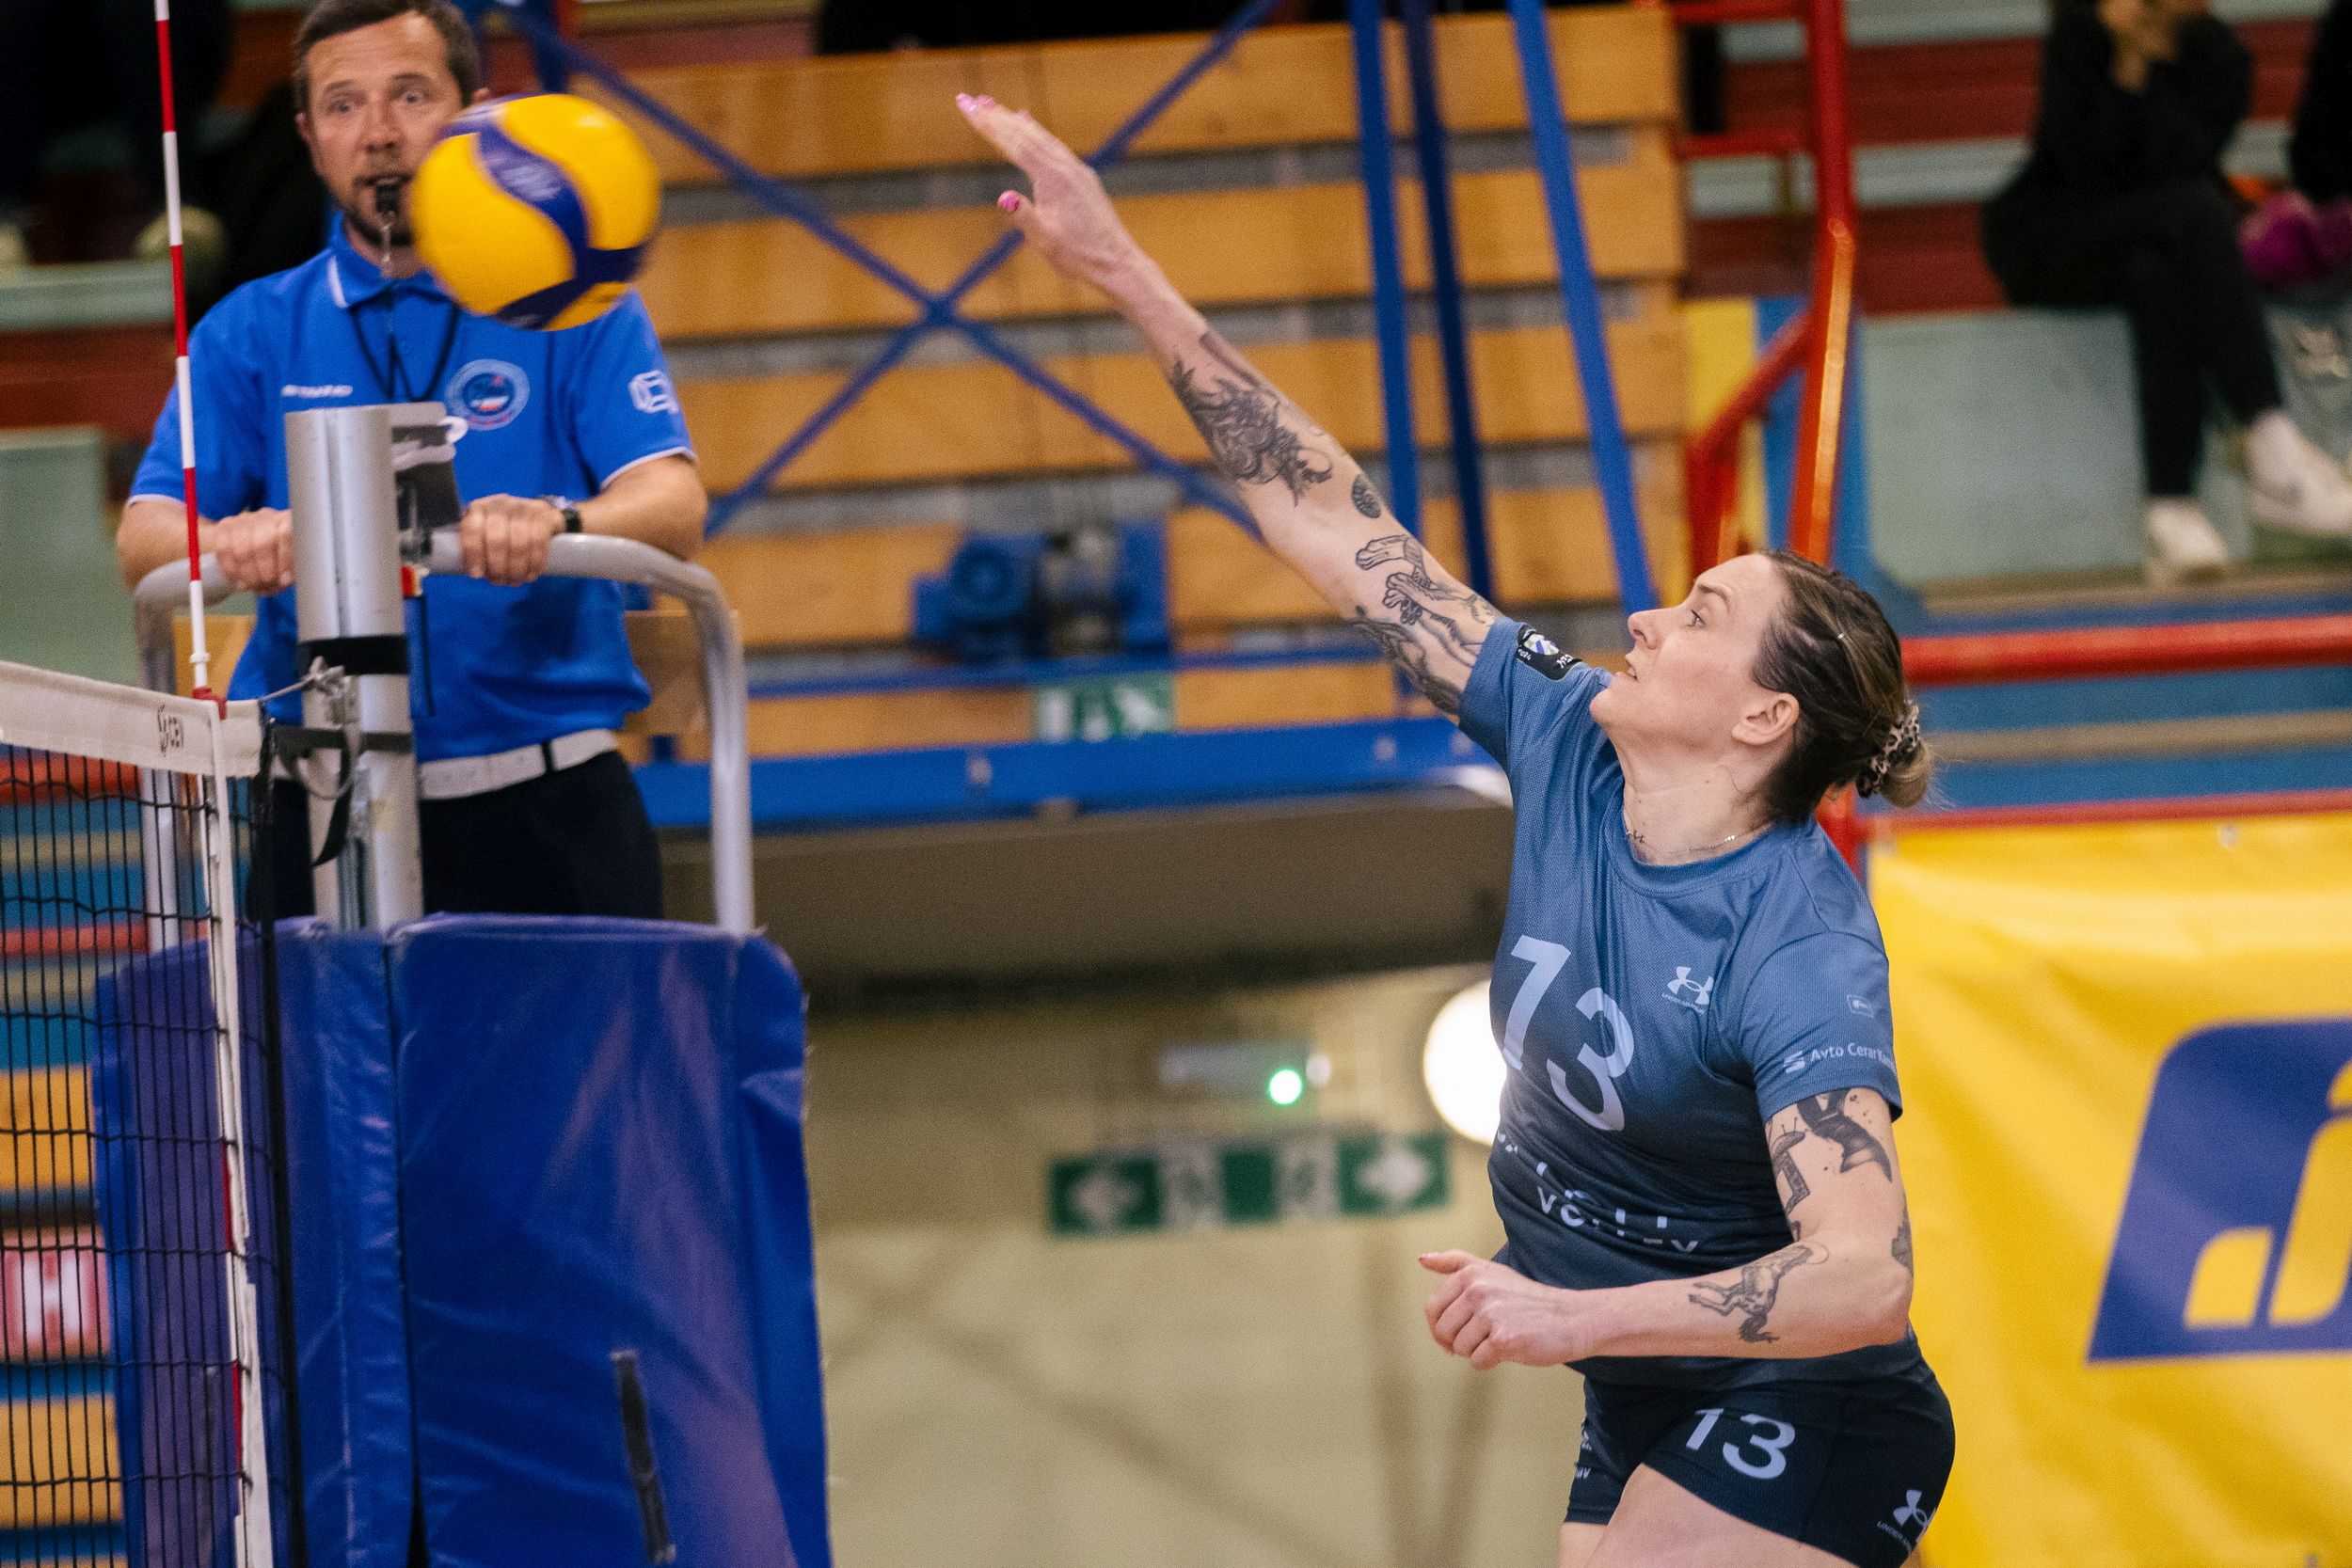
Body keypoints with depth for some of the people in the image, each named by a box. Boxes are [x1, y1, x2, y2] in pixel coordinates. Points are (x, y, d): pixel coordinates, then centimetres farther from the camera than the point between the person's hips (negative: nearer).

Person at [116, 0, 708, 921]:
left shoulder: (572, 308, 4)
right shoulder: (250, 333, 10)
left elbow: (672, 507, -10)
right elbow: (143, 538, 0)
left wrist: (557, 525, -33)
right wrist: (227, 544, -24)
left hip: (545, 810, -1)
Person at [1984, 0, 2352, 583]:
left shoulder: (2219, 58, -5)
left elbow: (2175, 166, -20)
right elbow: (2082, 163, -18)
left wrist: (2148, 63, -24)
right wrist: (2127, 64, -25)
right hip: (2050, 241, -2)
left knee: (2158, 275, -37)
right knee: (2195, 210, -32)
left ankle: (2173, 513, -45)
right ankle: (2272, 446, -44)